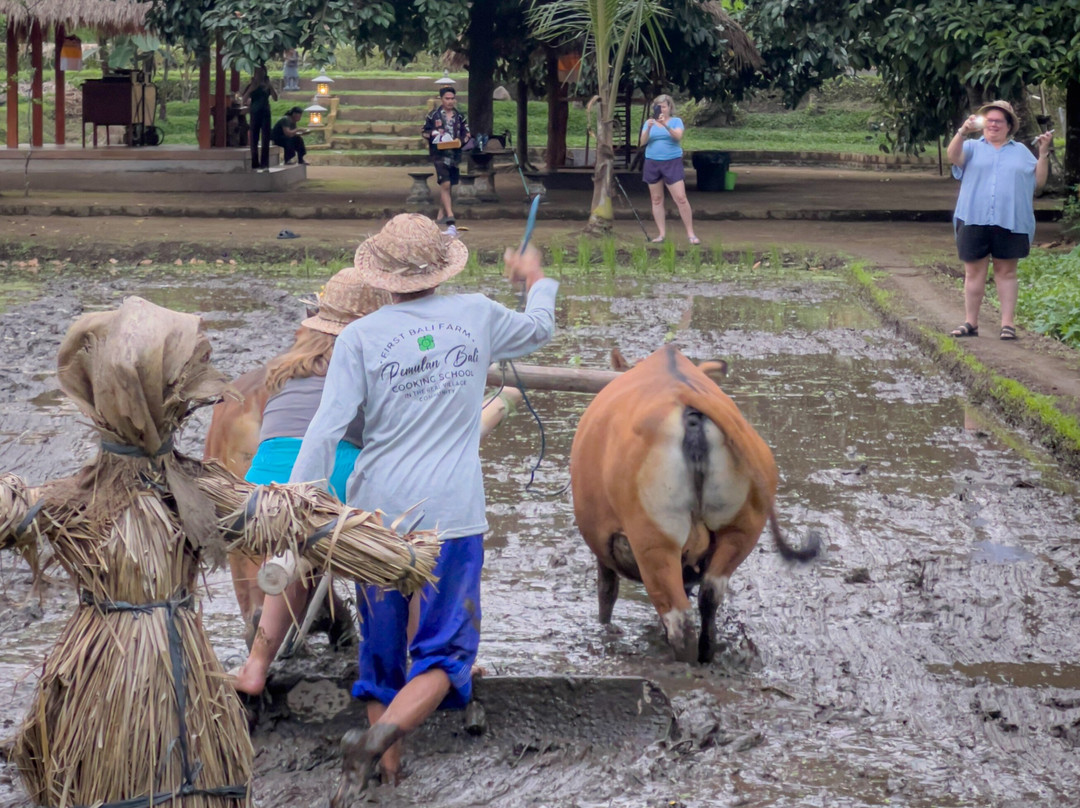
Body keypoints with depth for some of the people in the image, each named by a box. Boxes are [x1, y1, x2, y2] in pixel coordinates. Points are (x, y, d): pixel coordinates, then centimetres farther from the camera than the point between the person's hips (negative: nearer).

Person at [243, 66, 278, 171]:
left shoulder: (267, 85, 5)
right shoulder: (251, 86, 4)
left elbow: (275, 98, -5)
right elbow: (244, 100, -3)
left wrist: (270, 87, -14)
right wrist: (251, 89, -15)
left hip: (265, 112, 0)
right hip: (254, 113, 0)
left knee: (265, 139, -4)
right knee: (254, 140, 1)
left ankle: (265, 164, -4)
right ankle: (255, 164, 5)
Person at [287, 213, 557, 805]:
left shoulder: (360, 337, -2)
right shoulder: (476, 316, 3)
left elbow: (325, 431, -11)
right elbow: (538, 329, 26)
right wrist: (537, 279, 46)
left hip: (377, 511, 1)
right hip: (452, 514, -1)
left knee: (381, 645, 16)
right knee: (444, 651, 0)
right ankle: (380, 734, -25)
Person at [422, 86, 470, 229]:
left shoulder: (459, 116, 8)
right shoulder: (433, 115, -1)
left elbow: (467, 133, 15)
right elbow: (424, 131, 7)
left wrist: (461, 140, -6)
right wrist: (434, 135, -13)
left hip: (455, 154, 4)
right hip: (439, 154, -4)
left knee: (448, 185, 11)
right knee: (445, 184, -15)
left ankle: (441, 215, 22)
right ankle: (450, 215, -17)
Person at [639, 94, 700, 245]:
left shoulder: (676, 121, 4)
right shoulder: (650, 123, 10)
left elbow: (678, 136, -14)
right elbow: (642, 142, -1)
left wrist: (665, 125, -28)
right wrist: (648, 128, -18)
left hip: (672, 163, -3)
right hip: (652, 163, 3)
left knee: (681, 199, -9)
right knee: (656, 200, 4)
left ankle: (691, 234, -5)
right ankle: (662, 234, 10)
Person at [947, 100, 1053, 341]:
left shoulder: (1021, 151, 18)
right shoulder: (972, 147, 12)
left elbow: (1038, 183, 11)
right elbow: (953, 157, -10)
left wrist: (1043, 153, 1)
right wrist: (963, 132, -25)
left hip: (1010, 222, 0)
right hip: (975, 220, 0)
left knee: (1006, 271, 1)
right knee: (974, 271, 2)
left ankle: (1008, 323, 2)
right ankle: (970, 322, 9)